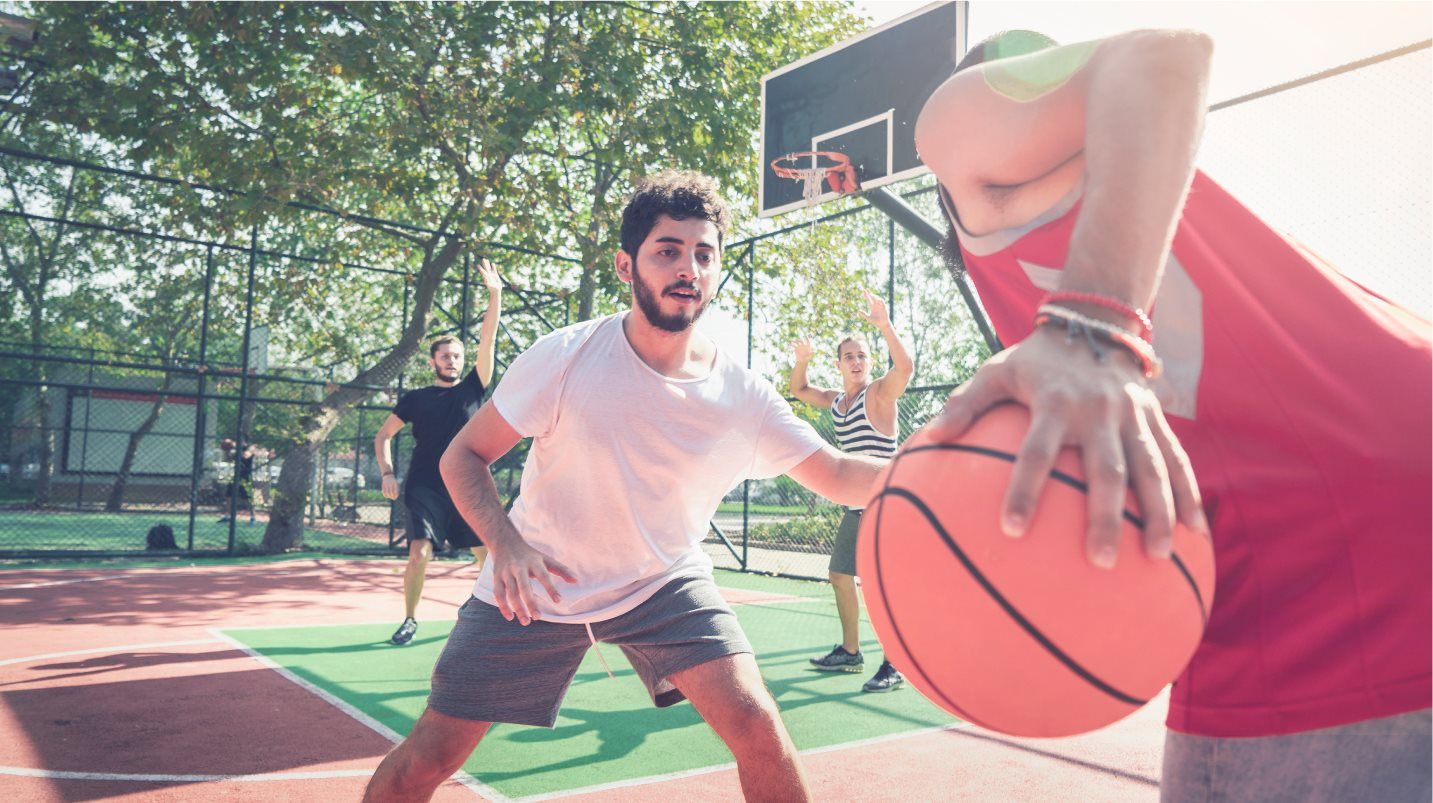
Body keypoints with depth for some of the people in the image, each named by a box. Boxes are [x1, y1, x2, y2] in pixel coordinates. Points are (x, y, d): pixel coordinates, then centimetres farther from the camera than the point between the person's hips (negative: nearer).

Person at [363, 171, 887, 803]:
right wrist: (505, 542, -28)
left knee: (757, 728, -15)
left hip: (666, 584, 1)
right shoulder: (565, 357, -19)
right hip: (535, 585, -1)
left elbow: (841, 476, -8)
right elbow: (463, 456, -10)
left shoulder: (741, 395, -14)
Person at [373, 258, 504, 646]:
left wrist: (495, 293, -7)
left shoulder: (472, 389, 9)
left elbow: (487, 340, 1)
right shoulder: (417, 399, 8)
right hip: (426, 488, -2)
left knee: (490, 554, 1)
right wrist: (387, 472, -1)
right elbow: (383, 435, 14)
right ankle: (410, 619, 7)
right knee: (420, 553, -14)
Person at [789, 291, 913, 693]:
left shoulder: (879, 393, -9)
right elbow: (799, 389, 28)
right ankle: (850, 652, 29)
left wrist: (885, 325, -37)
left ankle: (894, 667, -6)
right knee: (840, 577, 16)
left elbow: (905, 366, -29)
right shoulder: (835, 400, 13)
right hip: (856, 507, 9)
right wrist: (802, 359, 11)